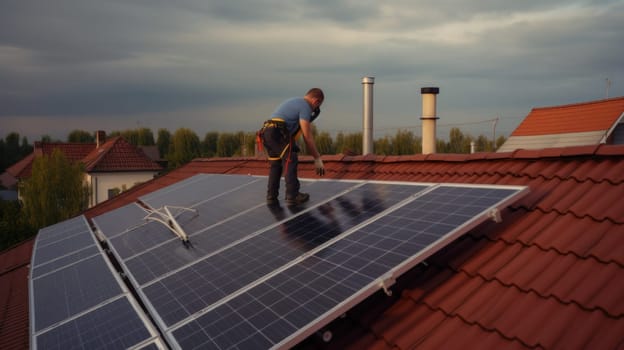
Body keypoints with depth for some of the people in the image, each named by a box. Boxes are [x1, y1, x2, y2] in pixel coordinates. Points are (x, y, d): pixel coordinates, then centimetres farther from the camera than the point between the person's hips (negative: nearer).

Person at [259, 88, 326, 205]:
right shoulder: (305, 107, -2)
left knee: (275, 164, 17)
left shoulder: (293, 101, 27)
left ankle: (271, 196, 18)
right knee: (290, 161, -4)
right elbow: (307, 137, -7)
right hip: (278, 133, -9)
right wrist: (317, 159, -3)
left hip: (266, 132, 9)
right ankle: (292, 195, -6)